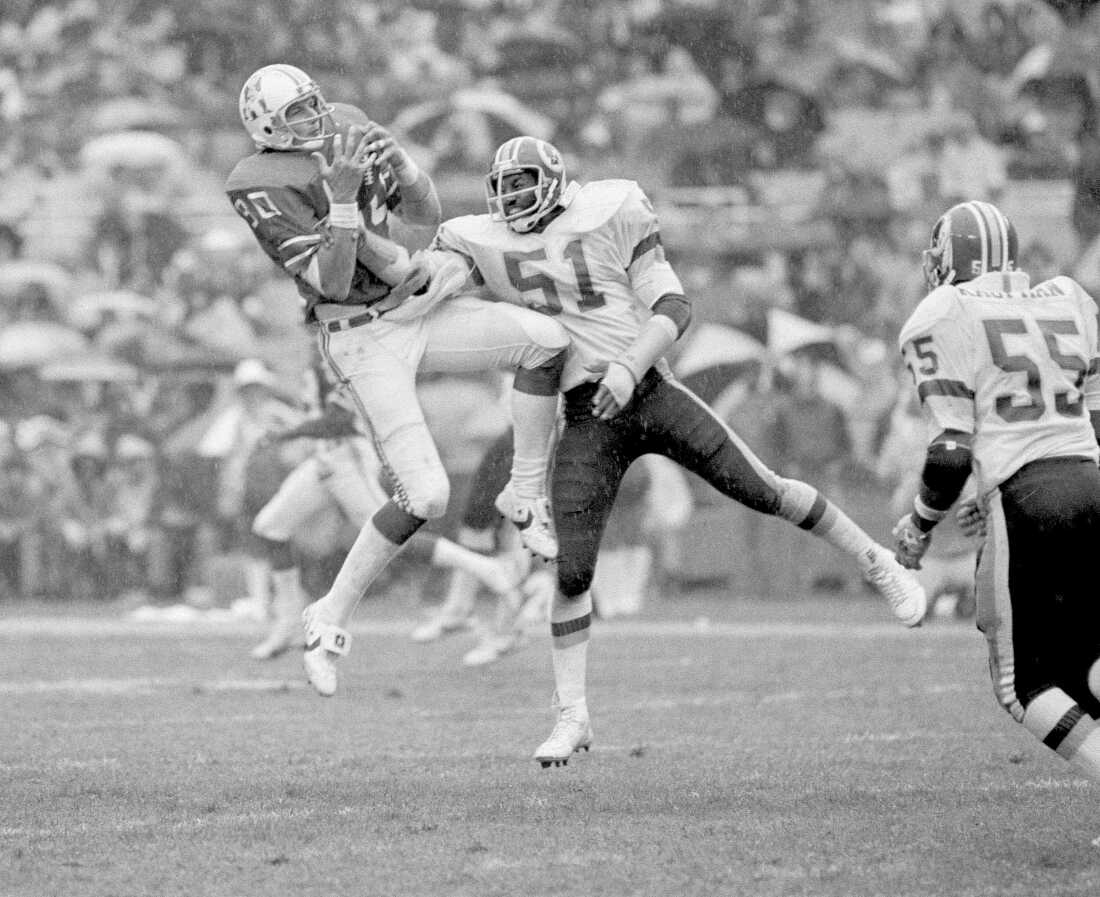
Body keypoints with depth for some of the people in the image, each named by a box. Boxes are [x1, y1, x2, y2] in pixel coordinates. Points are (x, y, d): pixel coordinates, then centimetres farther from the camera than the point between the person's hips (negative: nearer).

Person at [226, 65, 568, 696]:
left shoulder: (348, 129, 5)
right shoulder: (263, 188, -17)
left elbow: (426, 214, 11)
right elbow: (331, 281, -21)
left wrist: (402, 167, -9)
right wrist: (343, 204, -31)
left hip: (414, 309, 7)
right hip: (362, 341, -7)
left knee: (547, 338, -14)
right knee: (427, 495, -15)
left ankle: (528, 495, 1)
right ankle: (332, 618, 0)